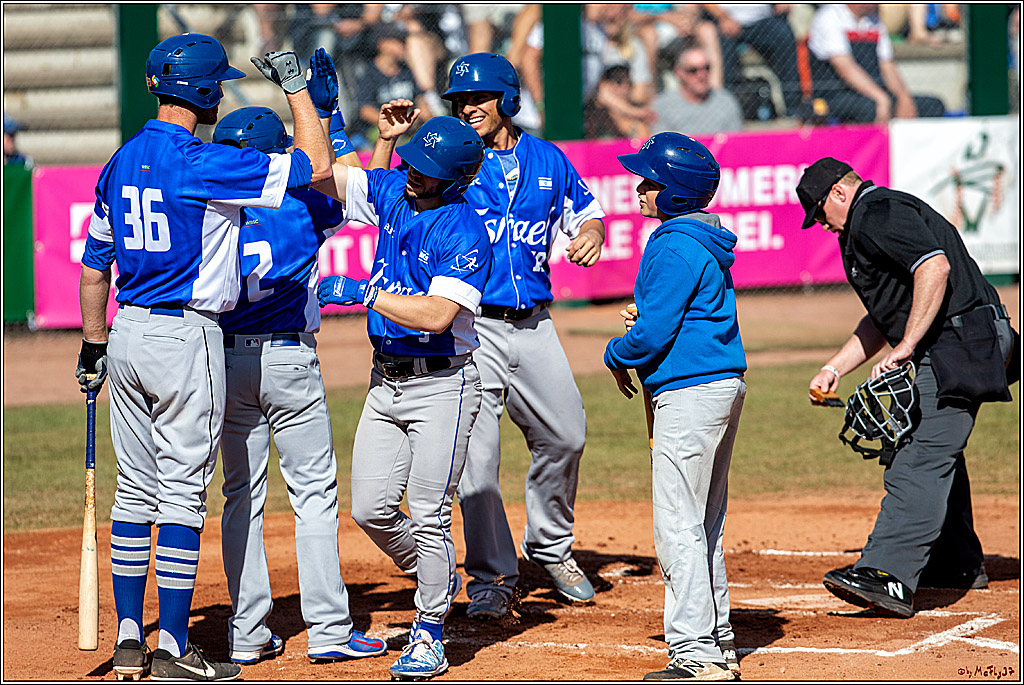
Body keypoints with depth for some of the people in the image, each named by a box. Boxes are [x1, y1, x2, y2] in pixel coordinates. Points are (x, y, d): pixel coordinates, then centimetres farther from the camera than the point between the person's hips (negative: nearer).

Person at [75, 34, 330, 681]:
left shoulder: (120, 162, 9)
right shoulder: (202, 164, -15)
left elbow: (95, 265, 15)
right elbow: (316, 166, -12)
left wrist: (93, 348, 22)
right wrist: (296, 85, 0)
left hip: (128, 334, 8)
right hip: (186, 338, -7)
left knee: (135, 491, 12)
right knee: (182, 494, -4)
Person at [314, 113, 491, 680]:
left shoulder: (466, 233, -17)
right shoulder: (391, 192, 4)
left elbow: (436, 315, -26)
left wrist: (360, 292, -25)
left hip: (442, 384, -7)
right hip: (385, 381, 7)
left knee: (428, 516, -7)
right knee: (370, 509, 5)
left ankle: (428, 637, 7)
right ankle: (438, 581, 31)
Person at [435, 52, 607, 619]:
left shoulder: (548, 161, 9)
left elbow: (585, 212, 19)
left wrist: (592, 232, -5)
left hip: (533, 326, 4)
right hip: (470, 326, -4)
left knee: (565, 436, 8)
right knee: (476, 455, -6)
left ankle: (550, 546, 31)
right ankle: (492, 574, 6)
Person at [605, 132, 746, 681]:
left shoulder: (674, 248, -16)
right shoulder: (709, 240, 14)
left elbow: (654, 332, -18)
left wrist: (618, 355, 0)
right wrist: (645, 318, 10)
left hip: (689, 389, -11)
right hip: (724, 384, 11)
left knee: (678, 527, -8)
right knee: (705, 523, 18)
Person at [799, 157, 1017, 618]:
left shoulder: (878, 213, -9)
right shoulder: (870, 223, 25)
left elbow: (935, 268, -25)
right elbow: (883, 317, 31)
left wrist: (906, 346, -23)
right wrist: (835, 368, 26)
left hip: (960, 344, -11)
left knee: (920, 461, -18)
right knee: (936, 450, 23)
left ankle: (888, 576, -26)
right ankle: (959, 564, 36)